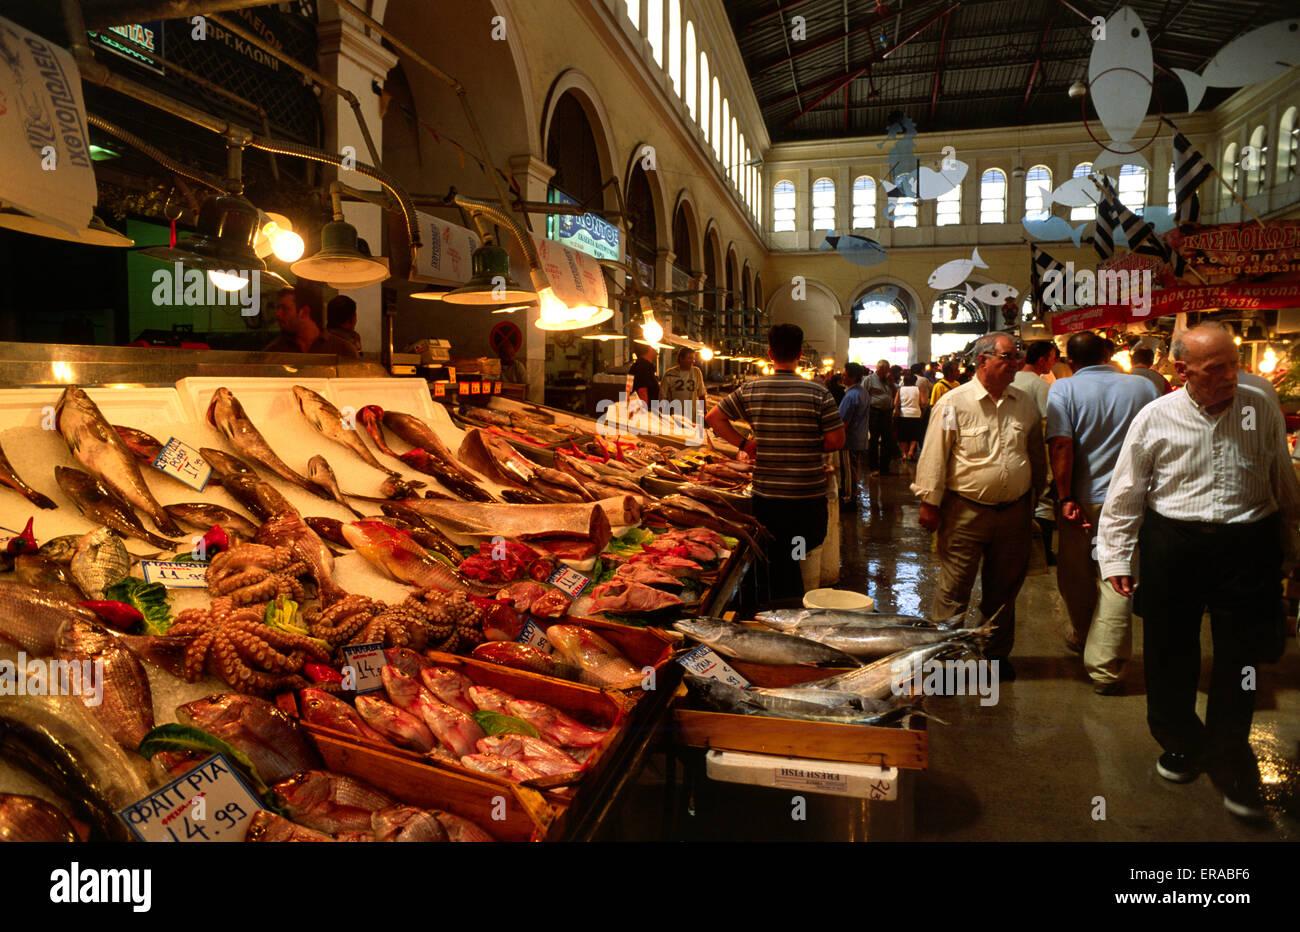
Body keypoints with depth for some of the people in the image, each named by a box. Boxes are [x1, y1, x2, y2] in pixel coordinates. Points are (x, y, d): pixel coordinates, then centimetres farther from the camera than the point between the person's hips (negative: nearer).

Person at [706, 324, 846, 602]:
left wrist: (743, 443, 8)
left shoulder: (751, 389, -2)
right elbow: (836, 440, -8)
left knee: (777, 561, 13)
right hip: (808, 494, -2)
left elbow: (713, 417, 4)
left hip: (766, 493, 2)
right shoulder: (817, 392, -9)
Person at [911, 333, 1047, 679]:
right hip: (966, 511, -4)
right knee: (954, 589, 2)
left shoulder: (1025, 404, 9)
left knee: (1004, 589, 15)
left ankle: (997, 653, 31)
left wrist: (1035, 498, 19)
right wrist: (930, 503, -9)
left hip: (1014, 511, 5)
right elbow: (934, 456, -7)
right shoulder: (954, 403, -7)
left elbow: (1037, 456, 19)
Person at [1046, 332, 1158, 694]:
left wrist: (1065, 498, -15)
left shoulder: (1064, 389, -7)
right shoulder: (1144, 387, 2)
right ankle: (1104, 668, 4)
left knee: (1077, 578, 17)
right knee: (1117, 581, 3)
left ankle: (1080, 639, 39)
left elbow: (1061, 446, -17)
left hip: (1082, 499, -1)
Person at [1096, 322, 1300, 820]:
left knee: (1239, 657, 7)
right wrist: (1115, 557, -1)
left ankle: (1229, 758, 28)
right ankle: (1181, 741, 36)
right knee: (1169, 652, 11)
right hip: (1172, 546, -1)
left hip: (1248, 546, 1)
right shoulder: (1156, 418, -4)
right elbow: (1125, 493, 0)